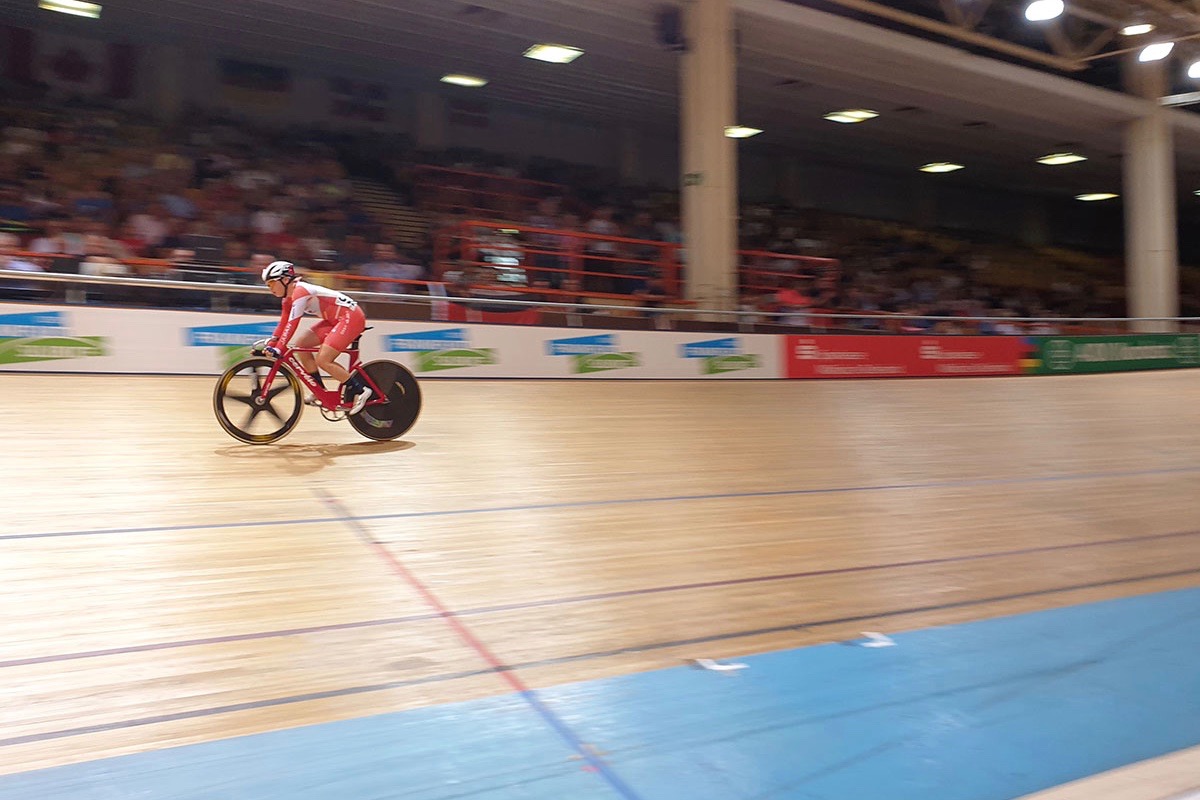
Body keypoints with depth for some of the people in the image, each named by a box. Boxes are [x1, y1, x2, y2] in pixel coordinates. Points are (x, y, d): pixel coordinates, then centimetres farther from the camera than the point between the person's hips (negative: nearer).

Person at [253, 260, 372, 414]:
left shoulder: (300, 291, -19)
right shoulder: (289, 297, 11)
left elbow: (292, 324, -25)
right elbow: (284, 322, 12)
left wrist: (278, 349, -27)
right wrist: (270, 343, 2)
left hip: (351, 316, -10)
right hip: (335, 319, 10)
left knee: (322, 360, -18)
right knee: (301, 345, 4)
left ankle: (359, 390, -7)